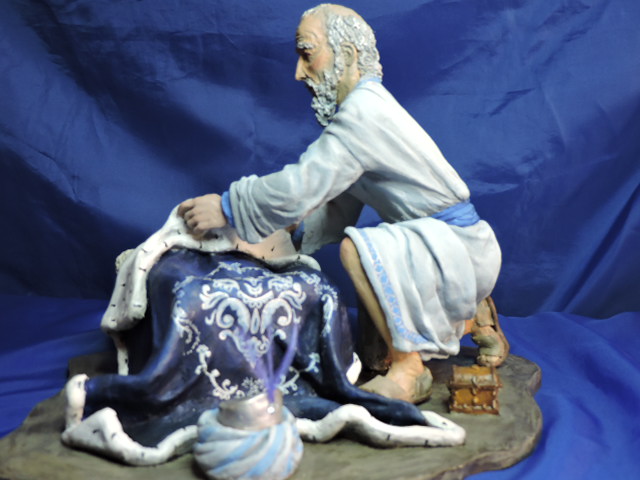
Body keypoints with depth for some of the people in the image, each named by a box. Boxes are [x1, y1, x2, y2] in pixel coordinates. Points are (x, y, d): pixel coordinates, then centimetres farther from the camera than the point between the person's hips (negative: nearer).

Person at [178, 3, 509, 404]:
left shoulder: (364, 110, -22)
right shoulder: (364, 106, 10)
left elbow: (304, 184, -29)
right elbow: (340, 208, 11)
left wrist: (226, 208, -21)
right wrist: (293, 224, -1)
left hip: (460, 245, -10)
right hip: (444, 242, 10)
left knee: (360, 247, -33)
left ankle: (409, 371, -18)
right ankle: (476, 318, 36)